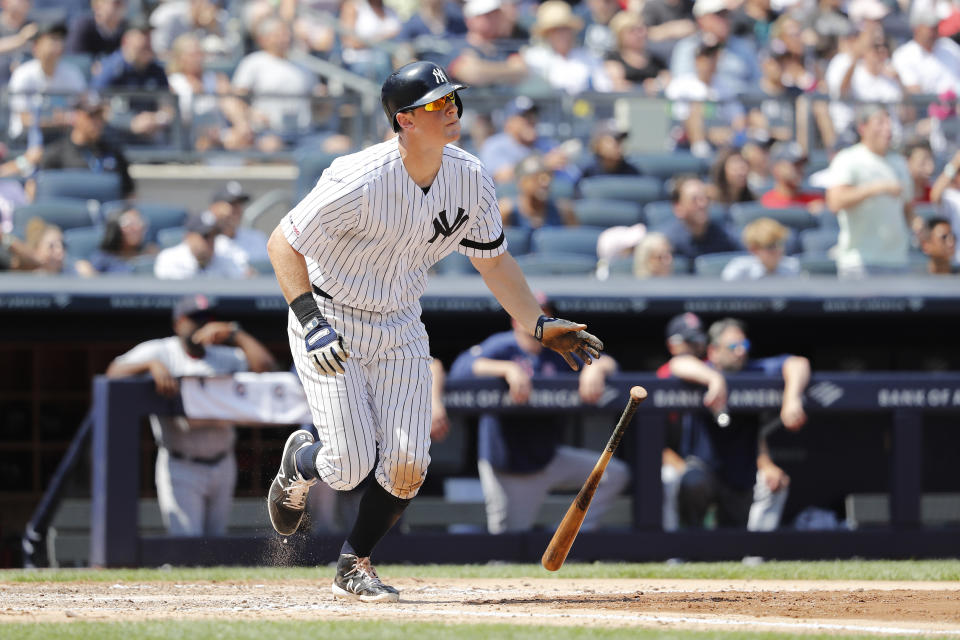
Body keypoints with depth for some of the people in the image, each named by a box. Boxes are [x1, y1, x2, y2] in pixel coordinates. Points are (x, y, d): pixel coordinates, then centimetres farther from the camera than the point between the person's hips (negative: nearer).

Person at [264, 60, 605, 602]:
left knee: (408, 463, -8)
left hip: (400, 328, 5)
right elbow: (283, 242, -21)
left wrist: (540, 325, -1)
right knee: (351, 465, -11)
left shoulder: (471, 179, -8)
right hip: (331, 323, -5)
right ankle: (300, 462, 27)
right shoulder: (361, 181, -27)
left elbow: (493, 259, 7)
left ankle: (355, 565, 16)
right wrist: (309, 321, -31)